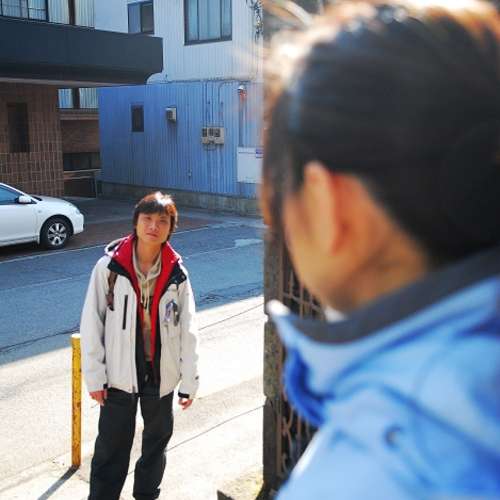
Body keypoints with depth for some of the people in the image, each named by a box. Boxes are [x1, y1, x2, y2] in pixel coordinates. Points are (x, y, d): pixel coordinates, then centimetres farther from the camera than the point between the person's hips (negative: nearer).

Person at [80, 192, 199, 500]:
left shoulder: (177, 273, -7)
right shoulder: (109, 267, -12)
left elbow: (187, 330, -2)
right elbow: (92, 323, -8)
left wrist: (189, 380, -1)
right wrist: (94, 376, -9)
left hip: (162, 373, 3)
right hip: (119, 373, -2)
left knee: (158, 438, 19)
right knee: (112, 446, 6)